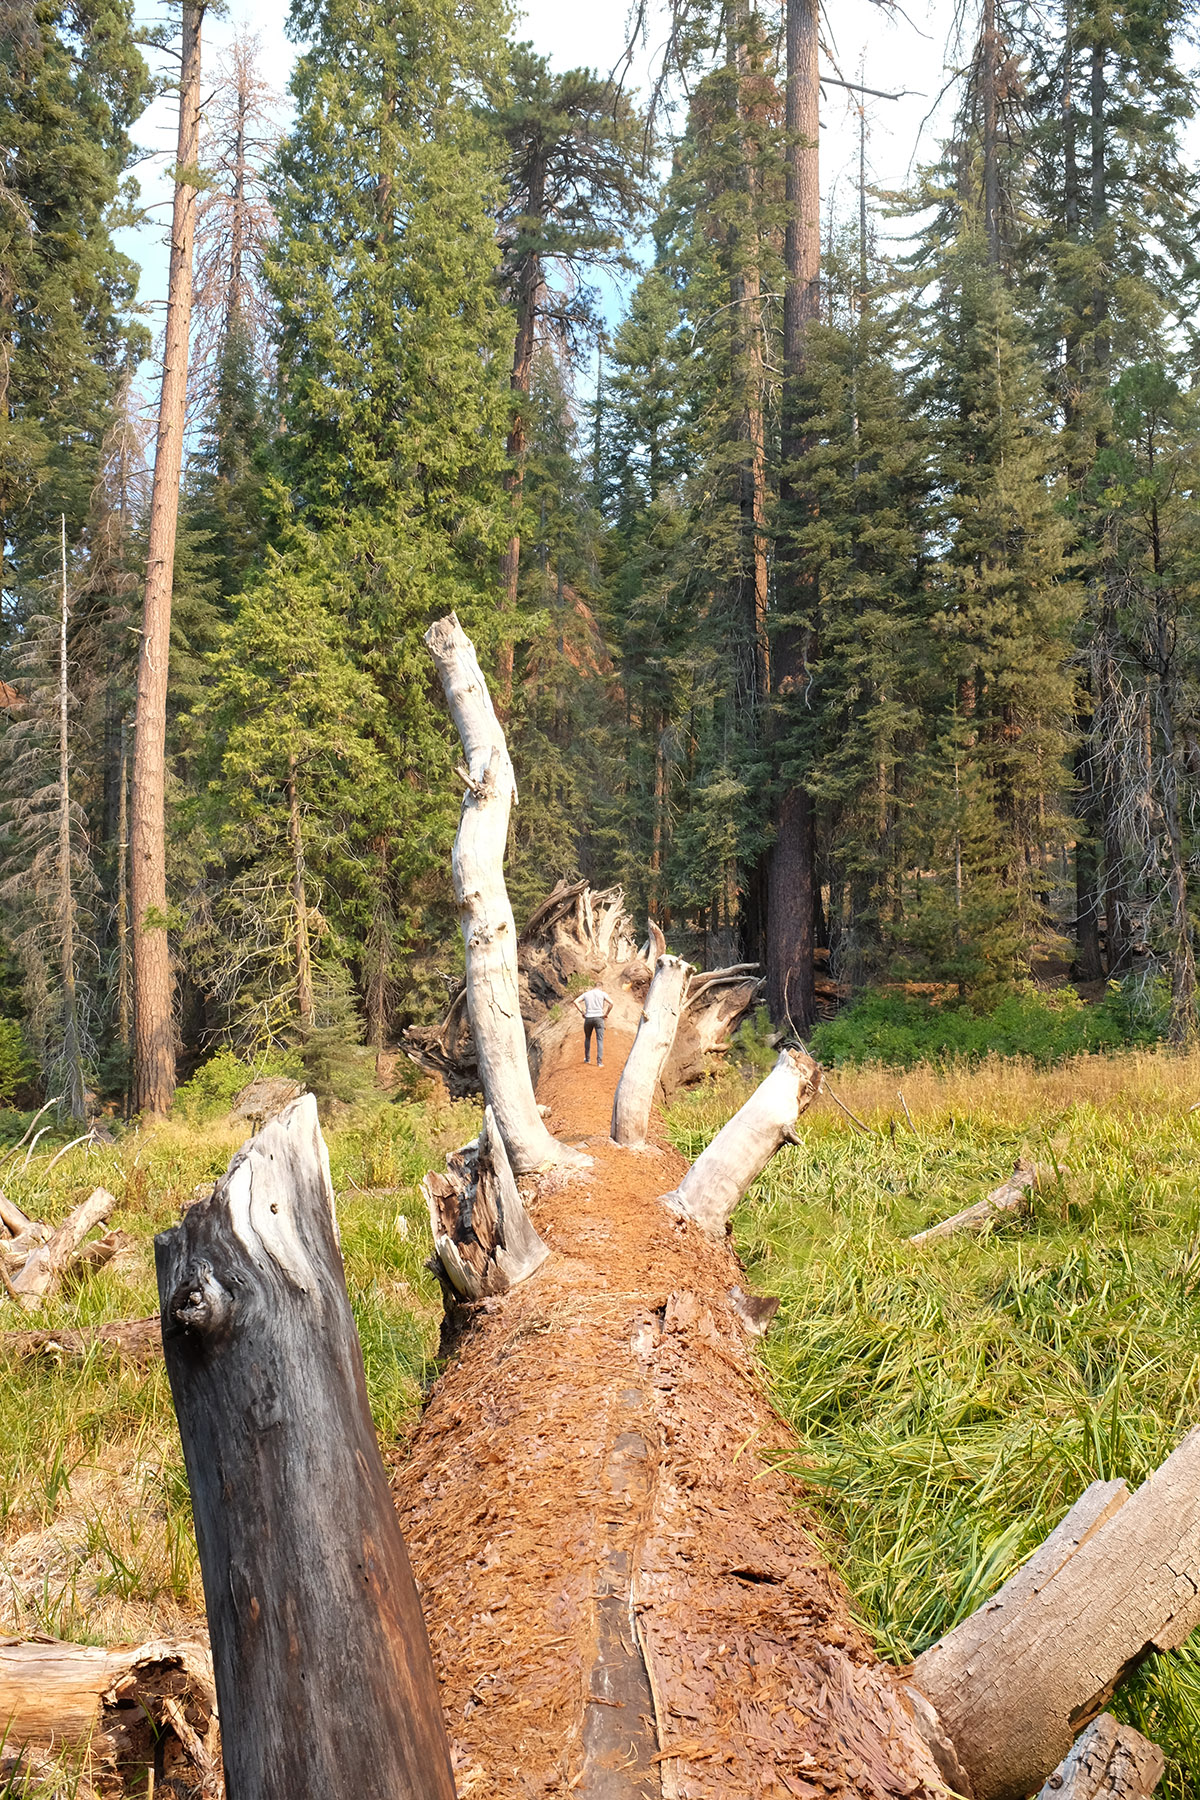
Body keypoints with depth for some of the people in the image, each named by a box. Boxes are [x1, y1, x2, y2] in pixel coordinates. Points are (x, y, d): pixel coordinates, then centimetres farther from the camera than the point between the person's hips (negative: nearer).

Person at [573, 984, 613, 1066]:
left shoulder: (586, 994, 15)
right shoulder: (603, 993, 7)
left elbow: (576, 1001, 2)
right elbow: (611, 1003, -8)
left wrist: (582, 1012, 4)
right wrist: (606, 1014, 1)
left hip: (588, 1019, 2)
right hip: (599, 1018, -2)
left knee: (587, 1038, 23)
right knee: (600, 1040, -1)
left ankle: (587, 1058, 30)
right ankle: (599, 1062, -11)